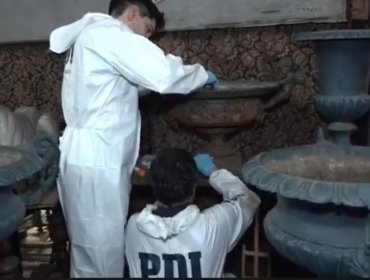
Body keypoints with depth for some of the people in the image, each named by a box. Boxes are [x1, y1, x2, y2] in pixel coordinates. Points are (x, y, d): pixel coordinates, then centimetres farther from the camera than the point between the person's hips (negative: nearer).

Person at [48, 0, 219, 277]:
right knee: (104, 250, -1)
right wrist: (201, 74, -3)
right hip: (97, 161, -10)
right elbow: (163, 74, -20)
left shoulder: (91, 35, 21)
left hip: (91, 157, 10)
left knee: (90, 246, 16)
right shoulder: (106, 32, -10)